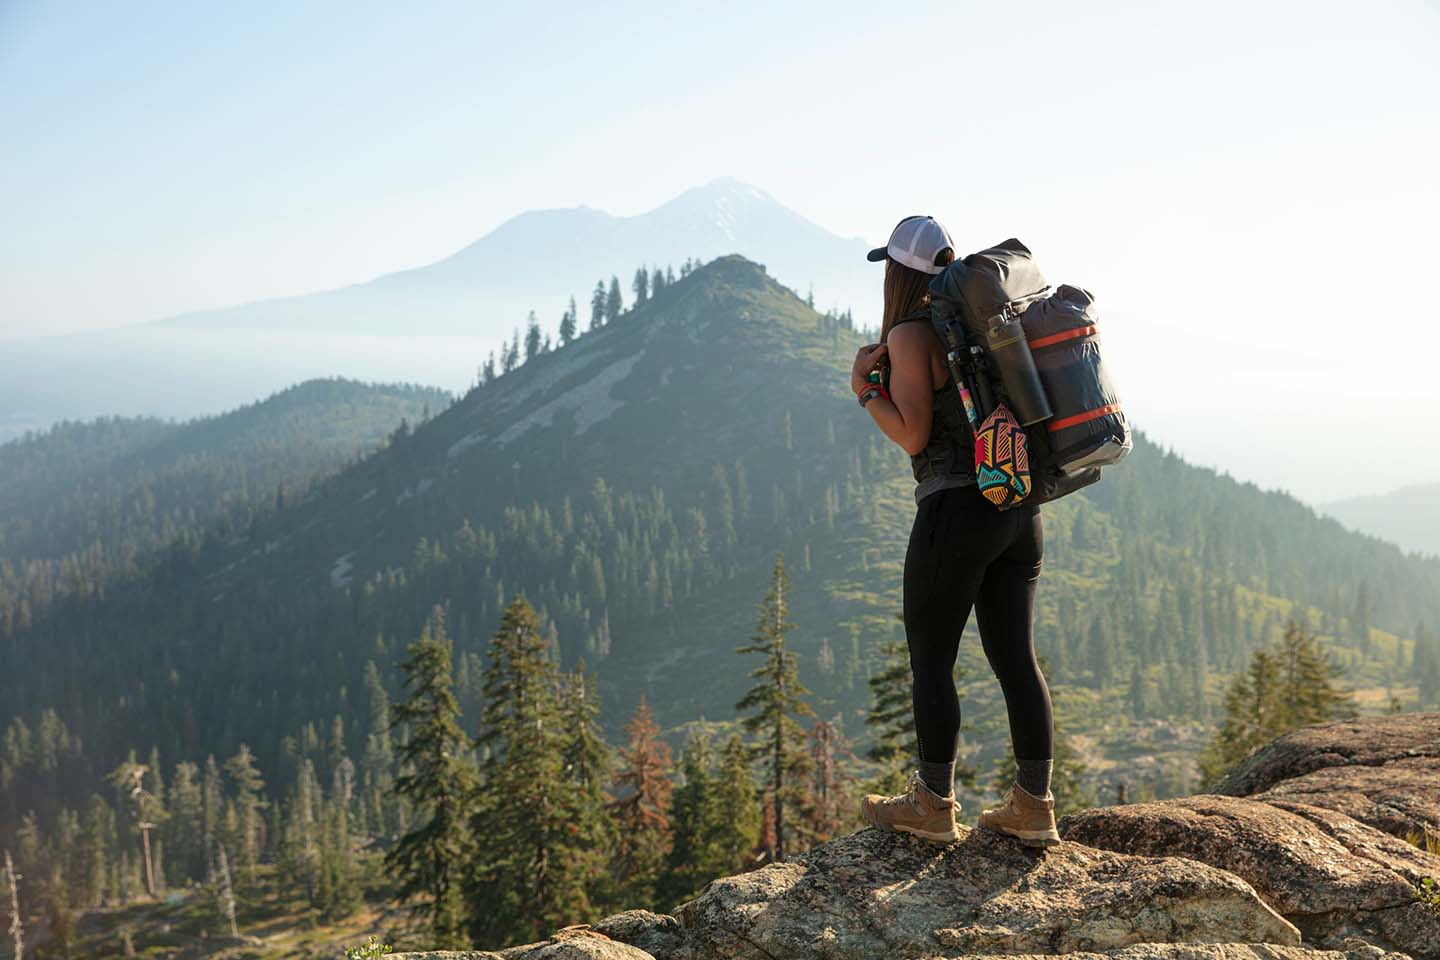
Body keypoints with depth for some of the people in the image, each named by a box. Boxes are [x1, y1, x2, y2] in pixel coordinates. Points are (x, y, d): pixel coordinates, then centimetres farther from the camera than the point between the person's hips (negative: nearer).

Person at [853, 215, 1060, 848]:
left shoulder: (910, 334, -8)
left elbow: (913, 435, -14)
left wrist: (864, 390, -2)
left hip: (957, 511, -7)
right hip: (1019, 509, 8)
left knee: (930, 661, 4)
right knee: (1016, 658, 9)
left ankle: (934, 806, 12)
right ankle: (1033, 808, 13)